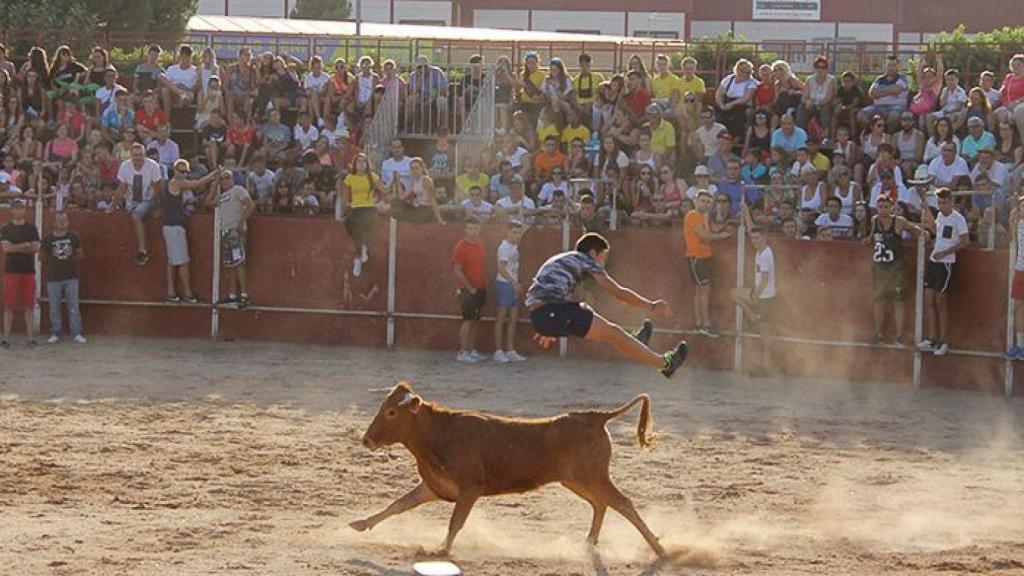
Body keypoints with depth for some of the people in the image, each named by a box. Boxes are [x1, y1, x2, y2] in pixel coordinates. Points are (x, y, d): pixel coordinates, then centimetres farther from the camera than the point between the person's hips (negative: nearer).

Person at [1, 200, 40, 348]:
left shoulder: (31, 228, 11)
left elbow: (36, 248, 0)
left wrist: (15, 248, -7)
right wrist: (25, 245, -9)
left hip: (28, 271, 2)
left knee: (29, 306, 0)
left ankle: (31, 337, 2)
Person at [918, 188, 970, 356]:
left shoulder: (957, 219, -11)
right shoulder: (940, 216, 12)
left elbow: (965, 241, -14)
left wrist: (945, 253, -19)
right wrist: (930, 225, 6)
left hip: (946, 263, -8)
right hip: (933, 261, 8)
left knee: (941, 302, -4)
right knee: (929, 301, 5)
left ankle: (943, 342, 4)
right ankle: (932, 339, 11)